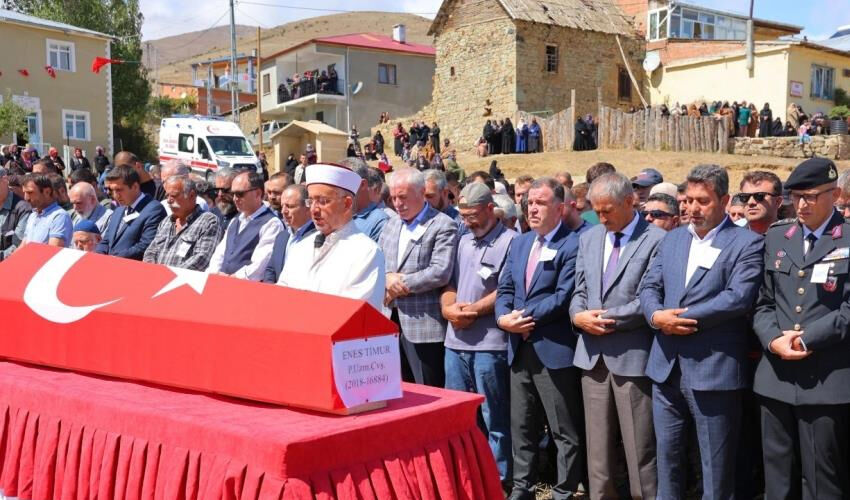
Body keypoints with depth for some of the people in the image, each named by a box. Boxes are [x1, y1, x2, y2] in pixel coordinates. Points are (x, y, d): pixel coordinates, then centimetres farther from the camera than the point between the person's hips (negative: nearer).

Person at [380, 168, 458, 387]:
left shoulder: (443, 226, -6)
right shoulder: (391, 224, 17)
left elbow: (441, 272, -16)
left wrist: (401, 283, -10)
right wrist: (388, 279, -8)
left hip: (424, 325, -6)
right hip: (390, 321, 6)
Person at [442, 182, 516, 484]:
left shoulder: (510, 242, -7)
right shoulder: (463, 242, 17)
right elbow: (449, 281, 16)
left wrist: (472, 310, -12)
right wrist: (447, 307, -4)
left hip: (489, 343, -7)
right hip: (456, 341, 7)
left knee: (494, 417, 2)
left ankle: (498, 479, 13)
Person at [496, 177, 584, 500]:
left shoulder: (573, 246, -9)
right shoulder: (519, 243, 14)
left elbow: (564, 296, -17)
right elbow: (505, 288, 11)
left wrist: (525, 315, -15)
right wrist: (504, 317, -8)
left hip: (555, 350, -7)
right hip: (520, 348, 7)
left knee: (565, 431, 4)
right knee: (521, 427, 16)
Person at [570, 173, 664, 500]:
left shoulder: (656, 240, -9)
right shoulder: (589, 238, 14)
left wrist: (609, 318, -14)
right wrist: (578, 315, -6)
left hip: (632, 356, -6)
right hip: (593, 355, 6)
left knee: (640, 450, 2)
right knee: (597, 448, 13)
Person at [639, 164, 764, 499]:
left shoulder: (747, 243, -5)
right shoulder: (671, 239, 14)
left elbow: (739, 297, -18)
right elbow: (649, 287, 9)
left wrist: (683, 318, -16)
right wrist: (656, 316, -13)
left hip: (714, 369, -5)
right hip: (667, 366, 6)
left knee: (716, 467, 6)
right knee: (667, 455, 17)